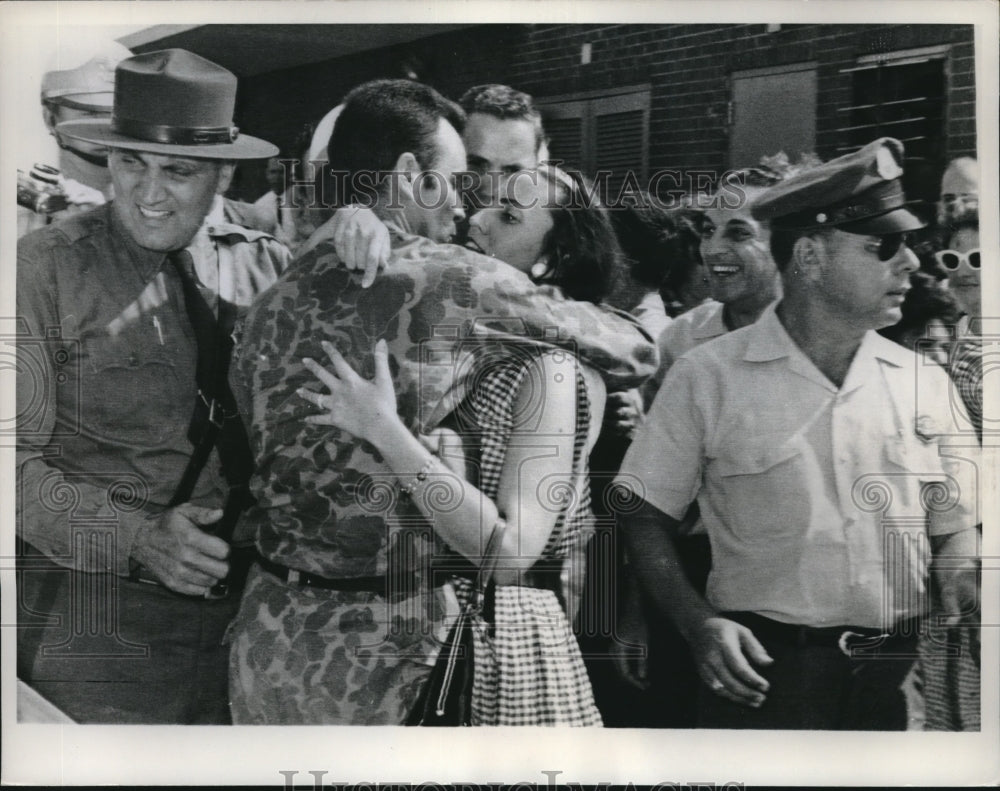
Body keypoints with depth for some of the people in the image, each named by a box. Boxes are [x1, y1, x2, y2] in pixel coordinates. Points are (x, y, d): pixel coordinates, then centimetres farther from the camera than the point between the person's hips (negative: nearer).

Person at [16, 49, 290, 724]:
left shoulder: (262, 265, 7)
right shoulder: (46, 268, -4)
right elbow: (17, 458, -9)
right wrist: (136, 540, -20)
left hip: (240, 612, 4)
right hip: (94, 628, -3)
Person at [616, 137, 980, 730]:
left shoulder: (924, 383, 6)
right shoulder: (708, 379, -4)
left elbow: (953, 526, 14)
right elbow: (645, 517, -1)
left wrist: (964, 574, -8)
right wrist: (699, 623, -14)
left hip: (900, 677, 4)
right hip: (763, 676, -3)